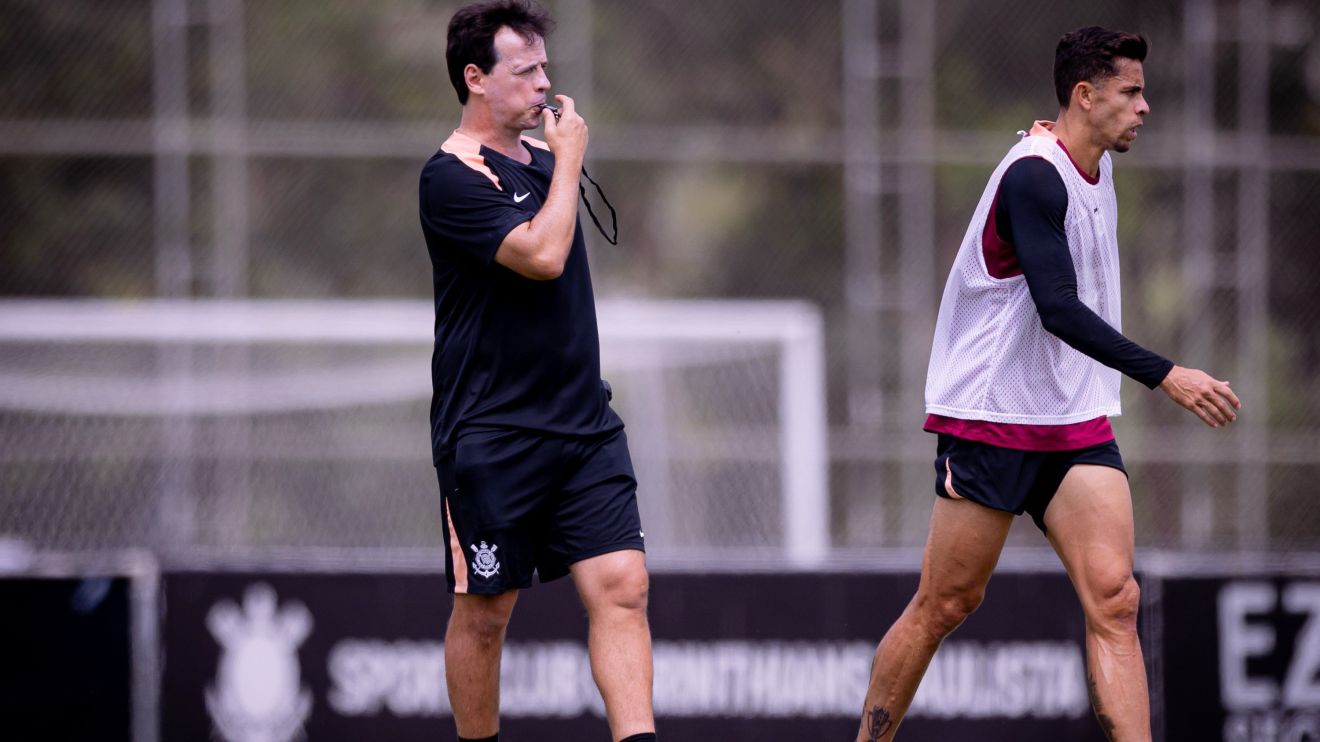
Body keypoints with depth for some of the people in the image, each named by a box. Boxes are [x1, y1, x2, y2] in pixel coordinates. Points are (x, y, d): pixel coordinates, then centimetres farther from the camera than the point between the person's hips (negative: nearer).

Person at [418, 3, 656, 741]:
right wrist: (569, 160, -12)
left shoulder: (541, 155, 13)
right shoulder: (452, 176, -12)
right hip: (491, 433, -6)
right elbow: (542, 255, -23)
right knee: (485, 610, 3)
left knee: (622, 585, -7)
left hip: (584, 426, 6)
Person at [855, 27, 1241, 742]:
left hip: (1077, 425, 7)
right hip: (992, 418, -7)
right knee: (945, 604, 1)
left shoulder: (1095, 166, 11)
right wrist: (1166, 376, -33)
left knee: (1113, 600, -8)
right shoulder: (1034, 177, -18)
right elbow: (1059, 311, -28)